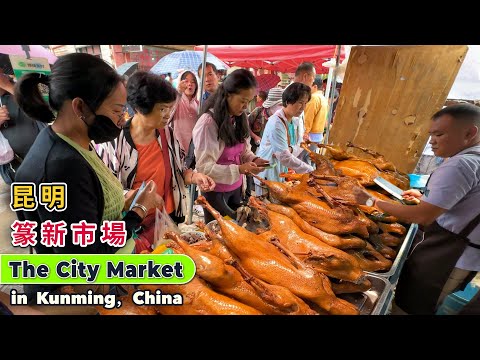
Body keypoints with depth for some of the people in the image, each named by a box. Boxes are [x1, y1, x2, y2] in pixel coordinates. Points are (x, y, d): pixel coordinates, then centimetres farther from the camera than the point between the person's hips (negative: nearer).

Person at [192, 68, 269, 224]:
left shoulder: (240, 118, 2)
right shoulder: (208, 122, -21)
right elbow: (204, 167, -23)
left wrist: (253, 159, -11)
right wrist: (239, 169, -28)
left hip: (236, 186, 6)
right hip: (216, 191, -6)